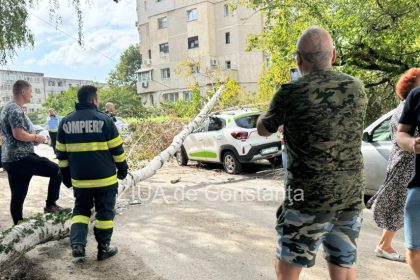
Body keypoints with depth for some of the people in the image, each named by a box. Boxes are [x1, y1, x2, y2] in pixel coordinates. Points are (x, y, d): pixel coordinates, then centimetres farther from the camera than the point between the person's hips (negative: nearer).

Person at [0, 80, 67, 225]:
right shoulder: (16, 109, -14)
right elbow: (18, 134, -24)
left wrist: (32, 137, 15)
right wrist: (36, 137, -8)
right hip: (21, 157, -10)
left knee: (17, 197, 12)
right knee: (56, 170, -2)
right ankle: (50, 205, 3)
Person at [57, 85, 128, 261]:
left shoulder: (66, 122, 4)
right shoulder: (103, 119, -9)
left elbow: (61, 153, 9)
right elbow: (117, 149, -6)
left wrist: (66, 175, 18)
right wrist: (122, 168, 7)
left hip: (79, 179, 4)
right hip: (105, 178, -3)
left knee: (80, 210, 20)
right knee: (104, 212, 9)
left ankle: (77, 244, 5)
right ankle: (104, 248, 16)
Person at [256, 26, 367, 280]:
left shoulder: (291, 92, -13)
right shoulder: (357, 88, 2)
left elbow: (263, 129, 4)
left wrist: (280, 107, 23)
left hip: (310, 199, -5)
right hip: (352, 196, 5)